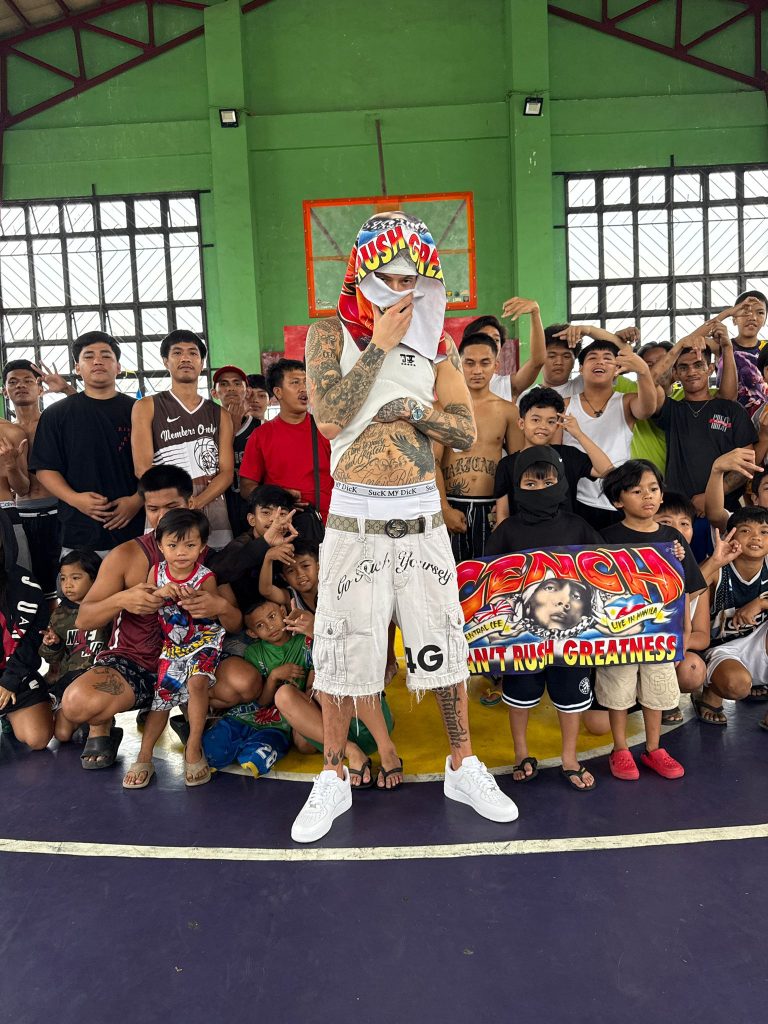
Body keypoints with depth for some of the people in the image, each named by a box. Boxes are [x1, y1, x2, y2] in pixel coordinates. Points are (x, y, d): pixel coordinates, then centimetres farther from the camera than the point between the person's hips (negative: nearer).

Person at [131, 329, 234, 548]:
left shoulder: (220, 415, 16)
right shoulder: (147, 407, 9)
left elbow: (227, 472, 5)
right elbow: (143, 467, -3)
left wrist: (196, 502, -13)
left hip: (212, 506, 2)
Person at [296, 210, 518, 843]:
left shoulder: (437, 342, 9)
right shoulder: (330, 333, 2)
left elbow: (466, 431, 1)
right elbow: (330, 416, -15)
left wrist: (408, 409, -13)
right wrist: (380, 345, -12)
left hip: (422, 517, 2)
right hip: (354, 520, -2)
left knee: (445, 646, 10)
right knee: (342, 651, 6)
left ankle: (464, 768, 30)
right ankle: (333, 780, 26)